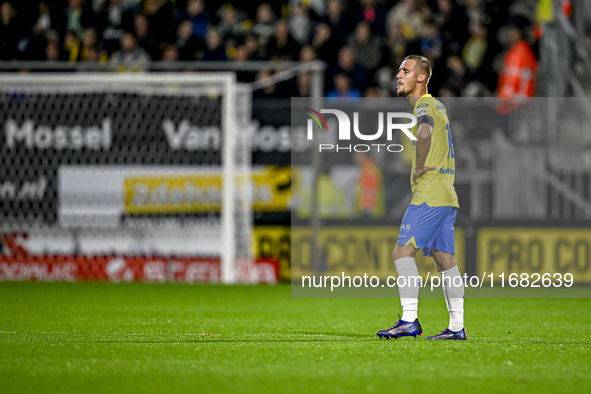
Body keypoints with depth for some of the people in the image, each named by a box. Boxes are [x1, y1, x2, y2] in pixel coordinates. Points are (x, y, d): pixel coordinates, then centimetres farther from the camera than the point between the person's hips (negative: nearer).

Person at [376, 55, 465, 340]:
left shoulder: (425, 106, -10)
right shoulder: (437, 106, 20)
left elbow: (424, 134, -34)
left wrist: (419, 169, -22)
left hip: (430, 196, -10)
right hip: (447, 197, 10)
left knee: (403, 252, -12)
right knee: (445, 260, 8)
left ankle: (409, 321, -17)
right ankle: (457, 327, 6)